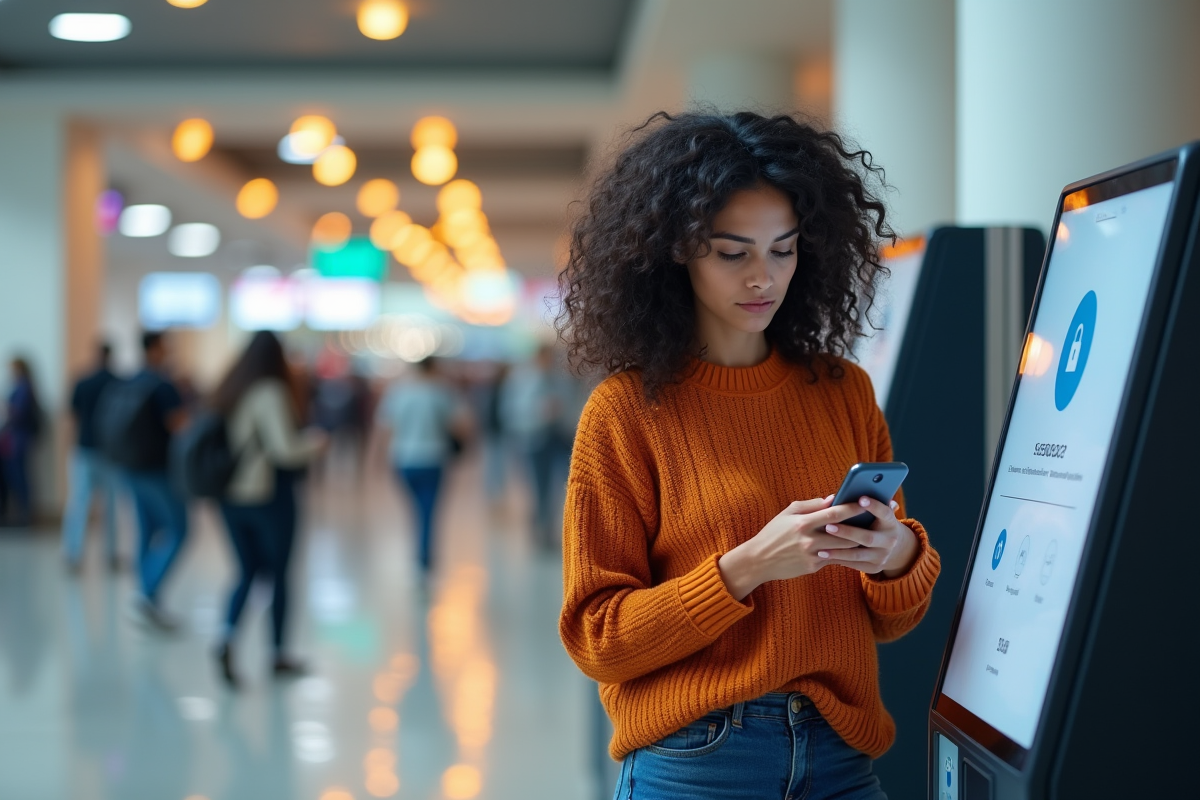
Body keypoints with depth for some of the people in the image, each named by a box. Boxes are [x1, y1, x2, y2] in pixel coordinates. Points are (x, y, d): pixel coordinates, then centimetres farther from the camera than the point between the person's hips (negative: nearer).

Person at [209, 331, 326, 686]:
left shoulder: (229, 392, 4)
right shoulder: (272, 394, -16)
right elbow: (285, 450, -21)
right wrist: (314, 444, -1)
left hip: (230, 497, 6)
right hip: (269, 497, -6)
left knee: (248, 571, 15)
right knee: (278, 574, 11)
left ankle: (228, 638, -8)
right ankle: (277, 654, 20)